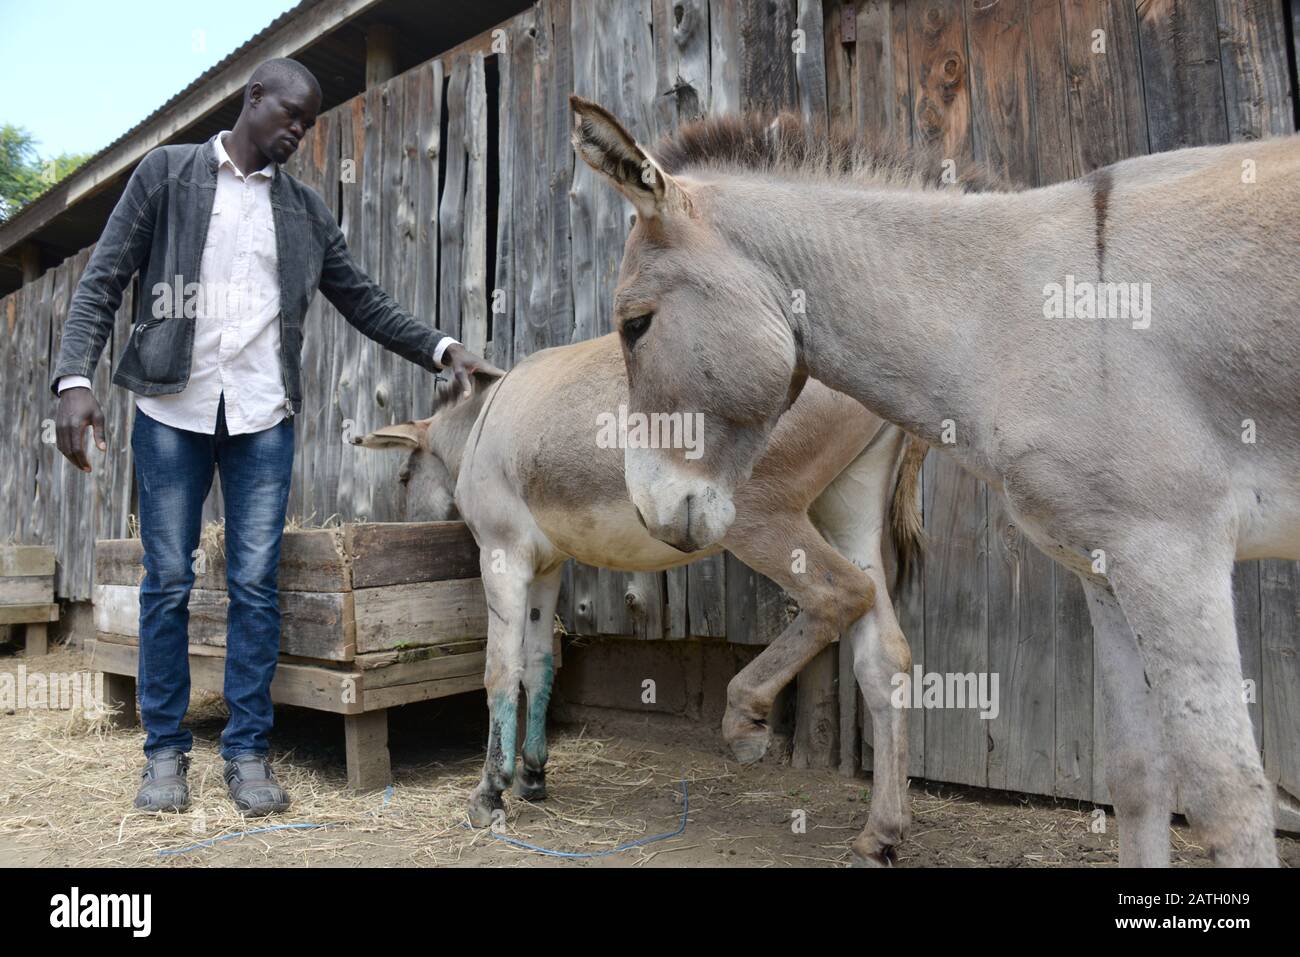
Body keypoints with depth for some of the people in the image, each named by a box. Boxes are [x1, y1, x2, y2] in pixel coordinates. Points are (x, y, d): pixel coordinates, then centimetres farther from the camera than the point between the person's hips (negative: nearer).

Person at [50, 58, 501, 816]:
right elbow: (103, 282, 3)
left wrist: (441, 348, -1)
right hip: (172, 410, -1)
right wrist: (76, 377, -11)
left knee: (256, 584, 0)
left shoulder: (306, 209, 12)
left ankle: (249, 753, 9)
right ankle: (166, 752, 16)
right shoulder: (167, 172, 7)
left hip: (263, 415, 1)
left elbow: (364, 300, 13)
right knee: (168, 582, 3)